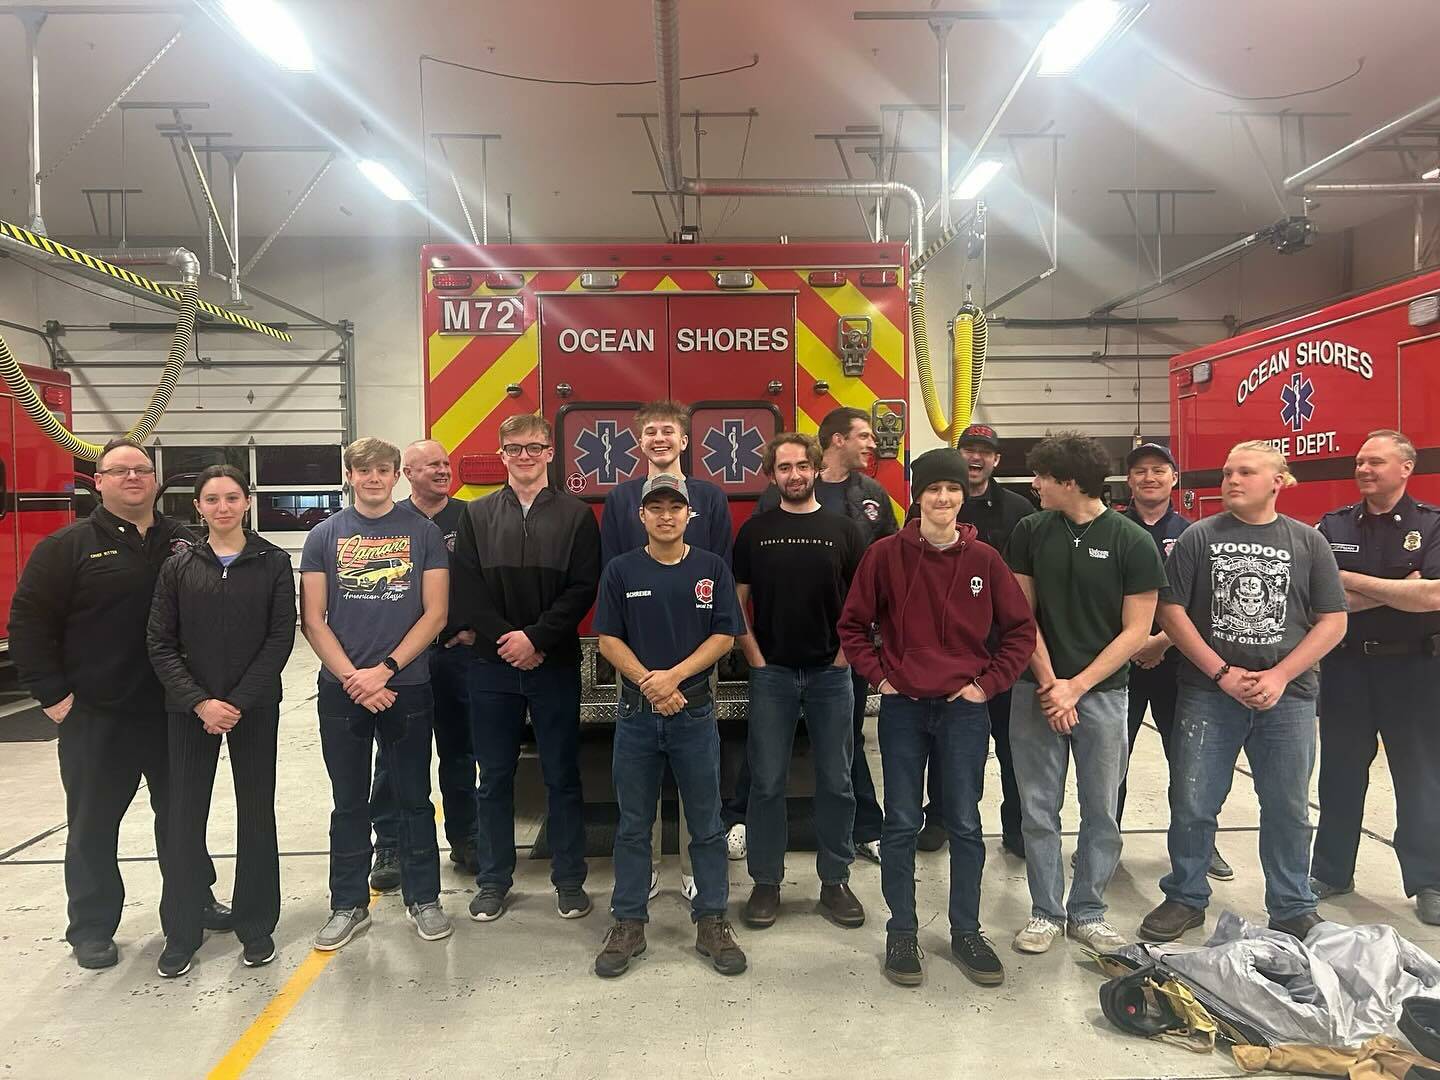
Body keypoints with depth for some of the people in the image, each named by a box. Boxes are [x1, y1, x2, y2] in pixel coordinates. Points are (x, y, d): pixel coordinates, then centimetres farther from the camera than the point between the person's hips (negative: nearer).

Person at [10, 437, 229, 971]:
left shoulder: (185, 544, 4)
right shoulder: (68, 546, -4)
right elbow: (29, 621, -5)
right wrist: (51, 693, -10)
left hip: (173, 710, 3)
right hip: (95, 717, -3)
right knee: (93, 823, 9)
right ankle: (91, 927, 24)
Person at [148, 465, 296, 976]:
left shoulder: (273, 562, 0)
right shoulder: (178, 567, 4)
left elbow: (281, 637, -5)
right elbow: (160, 643, 1)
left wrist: (238, 703, -12)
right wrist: (200, 702, -11)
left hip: (255, 708, -1)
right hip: (190, 709, 2)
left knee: (256, 814, 6)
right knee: (185, 818, 6)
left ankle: (256, 927, 20)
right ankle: (182, 933, 21)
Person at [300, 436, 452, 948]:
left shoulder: (423, 532, 1)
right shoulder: (324, 536, 4)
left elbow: (435, 613, -4)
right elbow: (312, 620, 0)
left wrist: (384, 669, -12)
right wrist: (354, 678, -11)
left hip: (407, 686, -1)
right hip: (341, 689, 1)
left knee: (414, 798, 8)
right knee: (349, 802, 11)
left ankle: (423, 898, 22)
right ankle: (348, 905, 25)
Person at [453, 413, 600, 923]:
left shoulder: (575, 516, 1)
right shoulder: (477, 516, 6)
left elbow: (583, 589, -7)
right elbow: (467, 590, -1)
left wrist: (536, 638, -15)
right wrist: (507, 638, -12)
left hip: (555, 665, -1)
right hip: (492, 666, 2)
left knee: (562, 776, 7)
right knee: (495, 777, 11)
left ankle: (569, 879, 21)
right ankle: (493, 879, 25)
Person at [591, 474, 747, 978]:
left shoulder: (711, 568, 2)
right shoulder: (621, 569, 2)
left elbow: (724, 635, -3)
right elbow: (608, 638, -1)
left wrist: (674, 676, -14)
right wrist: (648, 681, -14)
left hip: (695, 710, 0)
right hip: (636, 710, 1)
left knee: (706, 824, 8)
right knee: (633, 826, 10)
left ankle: (712, 922, 21)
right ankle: (628, 924, 22)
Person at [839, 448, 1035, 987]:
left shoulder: (984, 559, -1)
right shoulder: (885, 554, -4)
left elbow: (1020, 630, 5)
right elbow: (853, 625, 3)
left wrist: (987, 683, -1)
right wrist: (879, 676, -4)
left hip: (964, 709, 1)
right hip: (903, 708, -1)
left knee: (965, 823, 10)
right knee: (901, 824, 8)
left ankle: (966, 932, 27)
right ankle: (902, 932, 23)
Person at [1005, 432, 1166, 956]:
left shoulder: (1132, 542, -5)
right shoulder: (1030, 532, 2)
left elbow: (1135, 630, -5)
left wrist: (1075, 687, -10)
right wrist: (1048, 683, -7)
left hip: (1102, 692, -1)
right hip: (1036, 691, 2)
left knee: (1101, 811, 8)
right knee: (1039, 809, 6)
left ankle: (1087, 911, 25)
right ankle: (1046, 911, 21)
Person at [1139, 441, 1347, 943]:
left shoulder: (1307, 542, 4)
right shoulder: (1199, 536, 1)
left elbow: (1333, 620, 2)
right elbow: (1171, 611, -3)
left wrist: (1279, 676, -9)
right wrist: (1222, 674, -9)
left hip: (1287, 698, 1)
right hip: (1208, 694, -1)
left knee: (1288, 809, 11)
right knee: (1192, 804, 5)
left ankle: (1293, 910, 30)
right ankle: (1185, 898, 23)